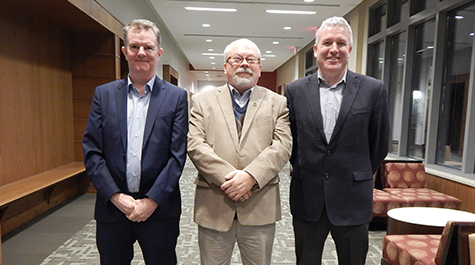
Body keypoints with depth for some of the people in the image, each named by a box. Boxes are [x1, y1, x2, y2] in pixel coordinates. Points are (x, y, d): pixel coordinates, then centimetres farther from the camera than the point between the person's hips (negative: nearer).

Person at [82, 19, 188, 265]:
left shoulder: (176, 97, -2)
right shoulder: (104, 94, 4)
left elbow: (178, 154, -7)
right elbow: (91, 151, -1)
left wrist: (152, 200, -12)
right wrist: (115, 196, -9)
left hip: (159, 208, -1)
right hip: (111, 207, 2)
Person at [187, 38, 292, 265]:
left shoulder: (277, 102, 8)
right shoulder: (203, 100, 7)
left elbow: (282, 146, -3)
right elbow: (195, 145, -4)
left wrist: (251, 176, -17)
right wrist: (226, 177, -16)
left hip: (260, 207, 1)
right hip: (213, 207, 0)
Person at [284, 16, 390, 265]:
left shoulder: (373, 90, -4)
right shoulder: (295, 90, -1)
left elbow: (379, 144, 5)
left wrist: (358, 177, 11)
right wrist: (302, 172, 10)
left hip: (352, 200, -1)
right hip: (307, 199, 1)